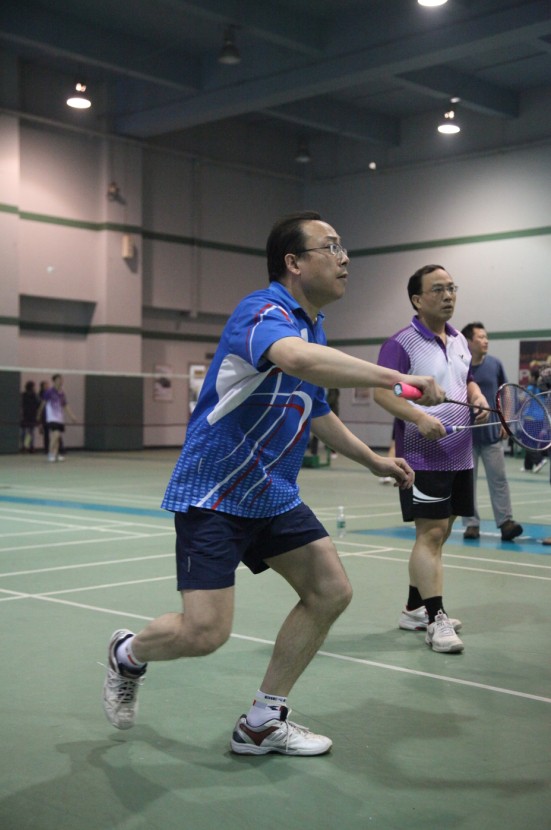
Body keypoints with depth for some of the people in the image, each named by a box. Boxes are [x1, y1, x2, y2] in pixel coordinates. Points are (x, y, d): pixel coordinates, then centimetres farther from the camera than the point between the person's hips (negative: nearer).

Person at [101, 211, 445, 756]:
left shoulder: (314, 328, 10)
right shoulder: (263, 312, -20)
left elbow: (317, 412, 26)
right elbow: (296, 358, -45)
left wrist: (373, 460, 23)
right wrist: (395, 379, -46)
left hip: (274, 494, 9)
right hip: (213, 493, -9)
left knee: (331, 592, 5)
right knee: (205, 632, -13)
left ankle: (262, 723, 17)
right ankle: (127, 654, 22)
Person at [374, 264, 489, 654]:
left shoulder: (459, 341, 13)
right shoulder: (401, 343, -11)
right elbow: (382, 391, -18)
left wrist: (478, 399, 3)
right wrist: (420, 417, -31)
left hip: (460, 456, 8)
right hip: (424, 457, -8)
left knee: (439, 534, 13)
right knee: (431, 533, -8)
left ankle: (414, 609, 25)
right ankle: (436, 619, -3)